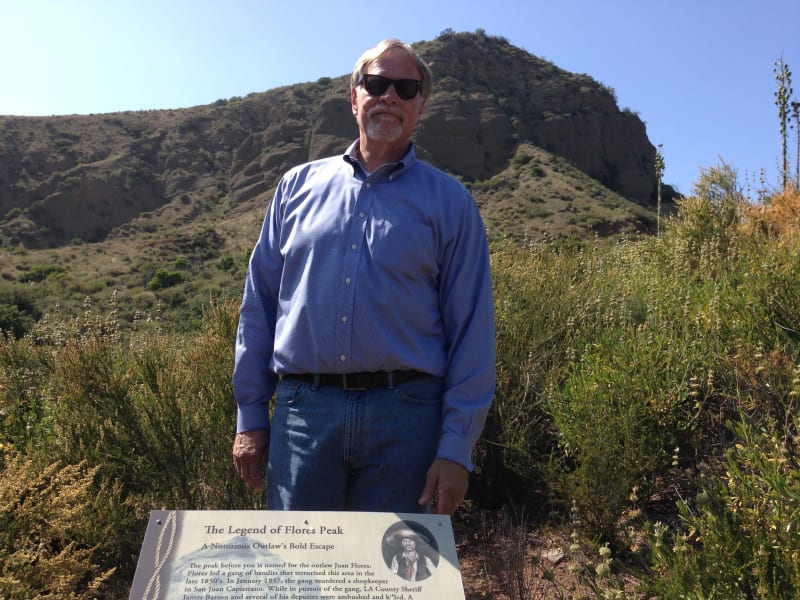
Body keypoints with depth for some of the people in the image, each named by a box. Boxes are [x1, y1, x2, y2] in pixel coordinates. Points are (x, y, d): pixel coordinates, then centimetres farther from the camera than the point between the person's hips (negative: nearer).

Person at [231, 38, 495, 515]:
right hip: (303, 411, 1)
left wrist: (457, 448, -6)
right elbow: (259, 306, 11)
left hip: (405, 419, -1)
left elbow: (472, 333, 0)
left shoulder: (449, 202, 5)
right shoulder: (299, 186, 11)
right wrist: (250, 417, 7)